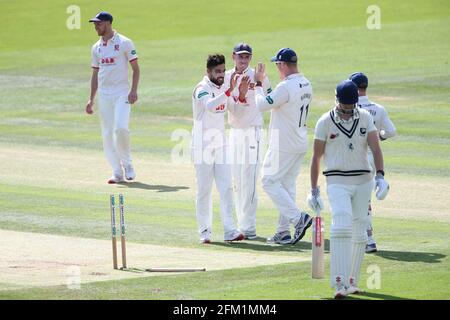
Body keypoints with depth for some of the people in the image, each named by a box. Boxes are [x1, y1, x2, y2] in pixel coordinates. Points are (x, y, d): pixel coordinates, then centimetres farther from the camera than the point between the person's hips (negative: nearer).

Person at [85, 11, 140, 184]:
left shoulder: (124, 43, -3)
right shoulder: (97, 47, 13)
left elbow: (135, 68, -3)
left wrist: (134, 90, -15)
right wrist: (91, 99, 12)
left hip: (122, 93, -5)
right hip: (104, 96, 5)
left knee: (121, 128, -20)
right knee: (107, 134, 2)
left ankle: (127, 163, 0)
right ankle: (117, 172, 8)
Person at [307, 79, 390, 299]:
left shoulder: (365, 118, 3)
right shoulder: (325, 122, -4)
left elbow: (375, 148, -4)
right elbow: (316, 157, 1)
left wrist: (380, 176, -19)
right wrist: (313, 190, 0)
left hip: (363, 181, 4)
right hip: (337, 181, -4)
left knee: (359, 233, 7)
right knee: (342, 226, -22)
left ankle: (352, 282, 19)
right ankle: (339, 283, -27)